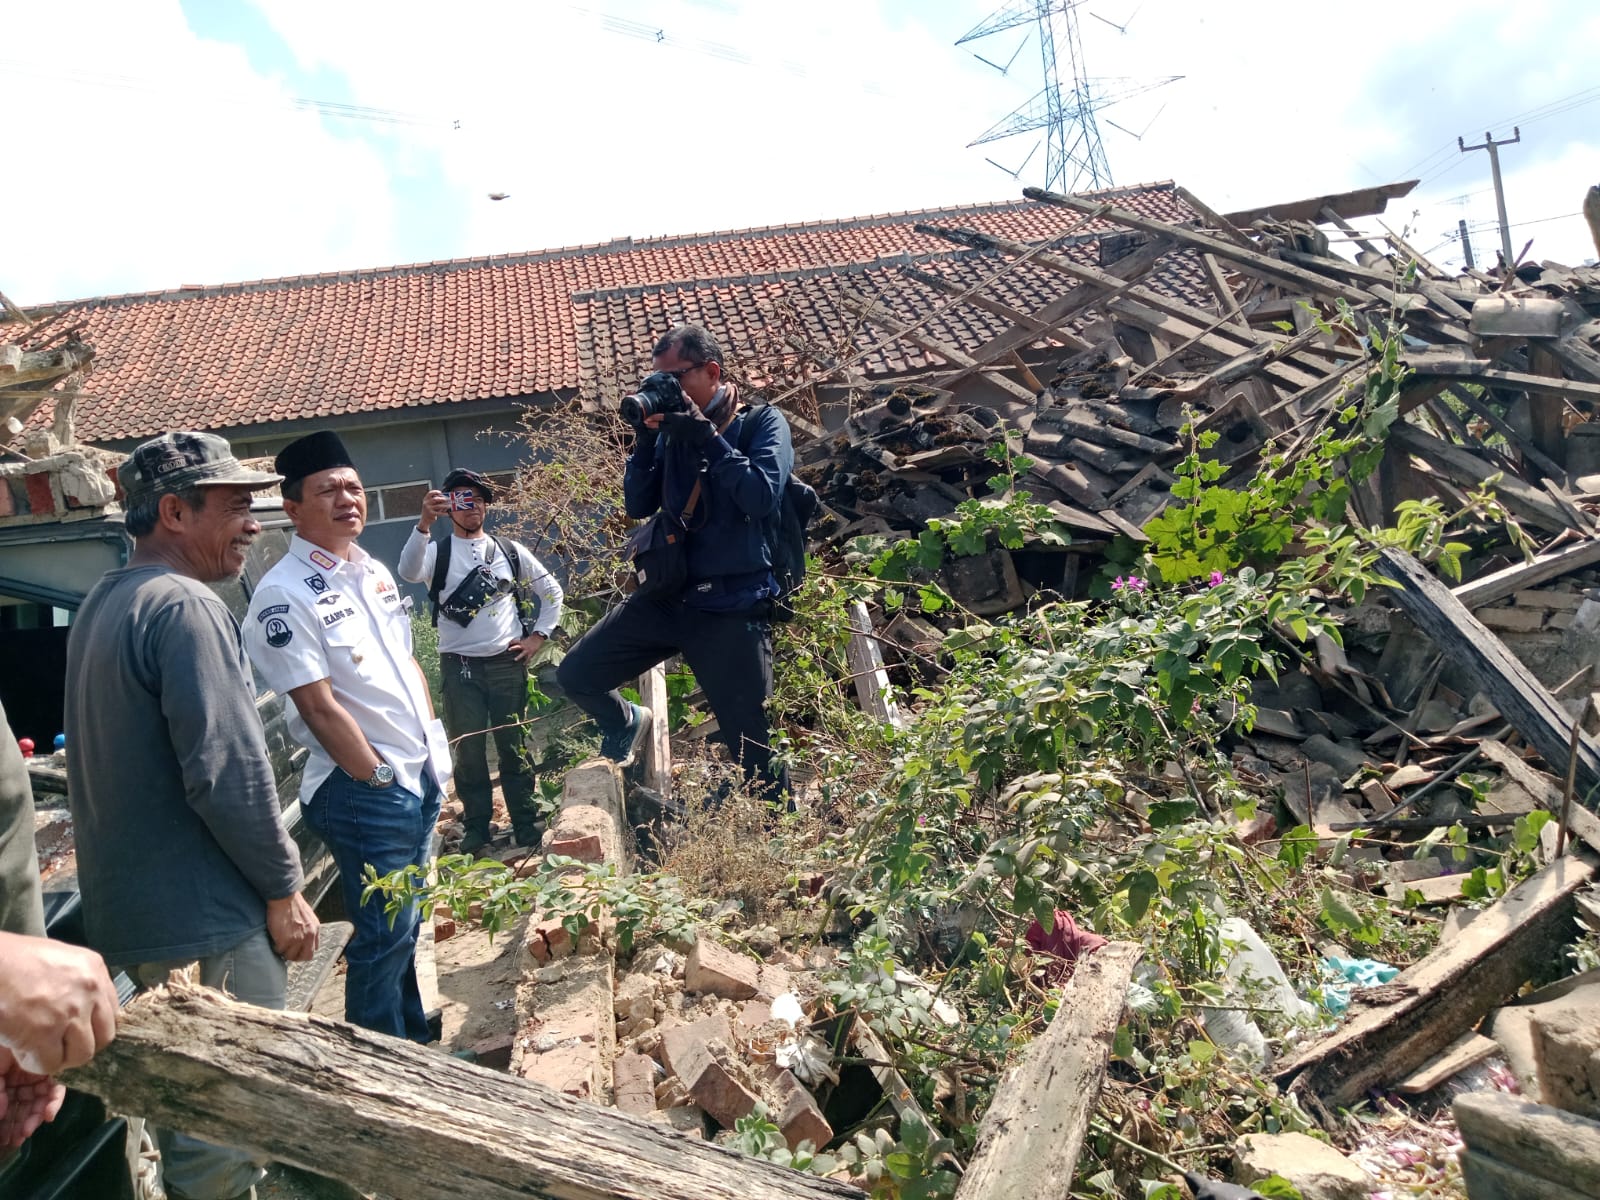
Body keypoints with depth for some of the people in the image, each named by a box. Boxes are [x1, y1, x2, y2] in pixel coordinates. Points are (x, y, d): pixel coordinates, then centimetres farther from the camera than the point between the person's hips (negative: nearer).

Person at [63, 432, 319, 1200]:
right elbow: (227, 774, -25)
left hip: (131, 909, 10)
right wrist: (284, 888, -13)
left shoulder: (103, 604, 12)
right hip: (204, 918, -10)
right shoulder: (185, 607, -19)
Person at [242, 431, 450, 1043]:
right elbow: (320, 708, -18)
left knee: (408, 924, 20)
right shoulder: (285, 595, -16)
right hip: (362, 790, -8)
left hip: (420, 775, 8)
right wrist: (379, 780, -13)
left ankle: (416, 1047, 37)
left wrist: (434, 750, 10)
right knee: (383, 936, 3)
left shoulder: (373, 571, 9)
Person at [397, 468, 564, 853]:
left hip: (507, 663, 1)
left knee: (514, 747, 7)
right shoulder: (437, 552, 2)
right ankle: (476, 829, 18)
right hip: (459, 667, -1)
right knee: (468, 751, 5)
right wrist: (424, 524, -35)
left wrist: (539, 636, 5)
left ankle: (526, 826, 18)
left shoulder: (510, 550, 8)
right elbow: (409, 572, -22)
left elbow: (552, 591, 15)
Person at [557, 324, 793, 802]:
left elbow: (763, 496, -19)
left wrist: (706, 435, -16)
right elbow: (638, 506, 8)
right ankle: (626, 723, 33)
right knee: (576, 673, 3)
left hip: (734, 607, -5)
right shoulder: (674, 430, 11)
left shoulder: (762, 421, -2)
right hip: (666, 596, 5)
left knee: (752, 746, -1)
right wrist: (647, 437, -4)